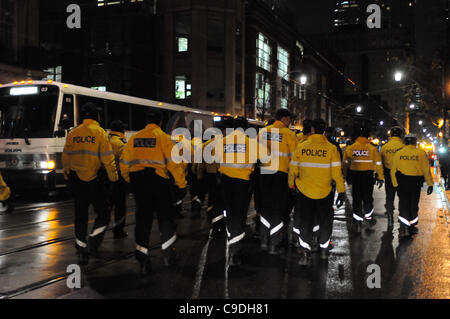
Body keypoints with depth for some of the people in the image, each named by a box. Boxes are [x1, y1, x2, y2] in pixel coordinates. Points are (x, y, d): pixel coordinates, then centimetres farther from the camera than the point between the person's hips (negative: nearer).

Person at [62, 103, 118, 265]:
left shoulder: (72, 133, 6)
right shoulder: (99, 132, -8)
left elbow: (65, 157, 12)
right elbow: (107, 159, -11)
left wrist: (67, 176, 26)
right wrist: (114, 177, 0)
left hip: (75, 179, 5)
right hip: (92, 179, -5)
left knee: (80, 215, 13)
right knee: (103, 212, 9)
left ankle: (81, 249, 17)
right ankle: (93, 244, -1)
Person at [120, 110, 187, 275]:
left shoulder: (134, 137, 10)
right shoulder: (164, 137, -4)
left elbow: (124, 161, 12)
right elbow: (174, 163, -9)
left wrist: (129, 180, 23)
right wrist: (181, 184, -3)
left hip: (137, 180, 4)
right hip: (157, 180, -4)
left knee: (142, 218, 9)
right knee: (165, 217, 12)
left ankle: (143, 261, 8)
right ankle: (168, 255, 19)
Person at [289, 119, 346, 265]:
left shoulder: (301, 147, -5)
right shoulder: (331, 148, -9)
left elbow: (293, 169, 2)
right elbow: (337, 172, -10)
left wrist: (291, 185, 17)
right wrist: (341, 191, -2)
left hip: (303, 191, 0)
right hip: (325, 192, 0)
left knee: (305, 222, 9)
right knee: (325, 221, 19)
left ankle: (305, 252, -4)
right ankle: (324, 249, 30)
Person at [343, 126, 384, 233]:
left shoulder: (350, 148, -2)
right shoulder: (372, 148, -5)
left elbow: (346, 163, 3)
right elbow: (378, 164, -2)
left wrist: (347, 176, 14)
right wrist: (380, 177, 5)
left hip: (354, 175, 1)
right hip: (368, 176, -1)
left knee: (356, 199, 7)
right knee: (368, 198, 15)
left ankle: (357, 223, 7)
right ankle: (369, 218, 29)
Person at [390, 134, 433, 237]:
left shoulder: (398, 154, 0)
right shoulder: (421, 153, -5)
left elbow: (393, 171, 2)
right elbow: (426, 170, -4)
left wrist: (395, 184, 7)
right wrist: (430, 184, 1)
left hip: (402, 182, 1)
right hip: (416, 182, 0)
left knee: (403, 205, 5)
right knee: (413, 205, 12)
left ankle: (403, 227, -7)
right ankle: (412, 227, 20)